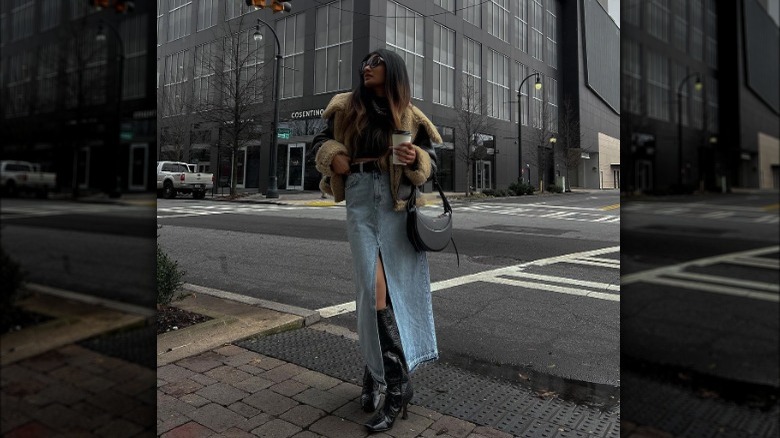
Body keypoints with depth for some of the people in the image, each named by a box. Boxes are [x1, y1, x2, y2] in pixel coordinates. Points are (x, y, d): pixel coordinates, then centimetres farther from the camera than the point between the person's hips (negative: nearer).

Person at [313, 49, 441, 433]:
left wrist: (415, 158, -12)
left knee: (396, 284, -2)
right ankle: (397, 382, 0)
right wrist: (334, 157, 0)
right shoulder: (346, 108, 12)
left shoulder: (409, 117, 9)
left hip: (397, 203, 0)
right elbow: (322, 140, 22)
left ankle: (374, 369, 14)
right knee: (375, 286, -11)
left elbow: (430, 160, 11)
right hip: (360, 200, 0)